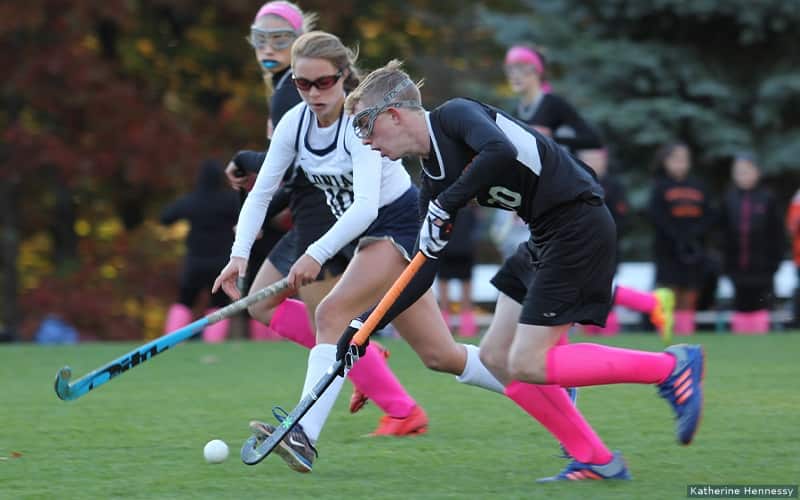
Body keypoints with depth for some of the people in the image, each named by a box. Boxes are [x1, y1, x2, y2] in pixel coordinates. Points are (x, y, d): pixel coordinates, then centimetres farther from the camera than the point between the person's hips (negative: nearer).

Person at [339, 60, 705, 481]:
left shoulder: (454, 115, -10)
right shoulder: (434, 179, 14)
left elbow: (500, 151, -32)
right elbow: (422, 272, 15)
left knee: (528, 365, -11)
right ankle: (595, 462, 11)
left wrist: (446, 205, -22)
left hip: (578, 224, -10)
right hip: (546, 237, 10)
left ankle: (672, 367, -5)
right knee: (497, 359, 9)